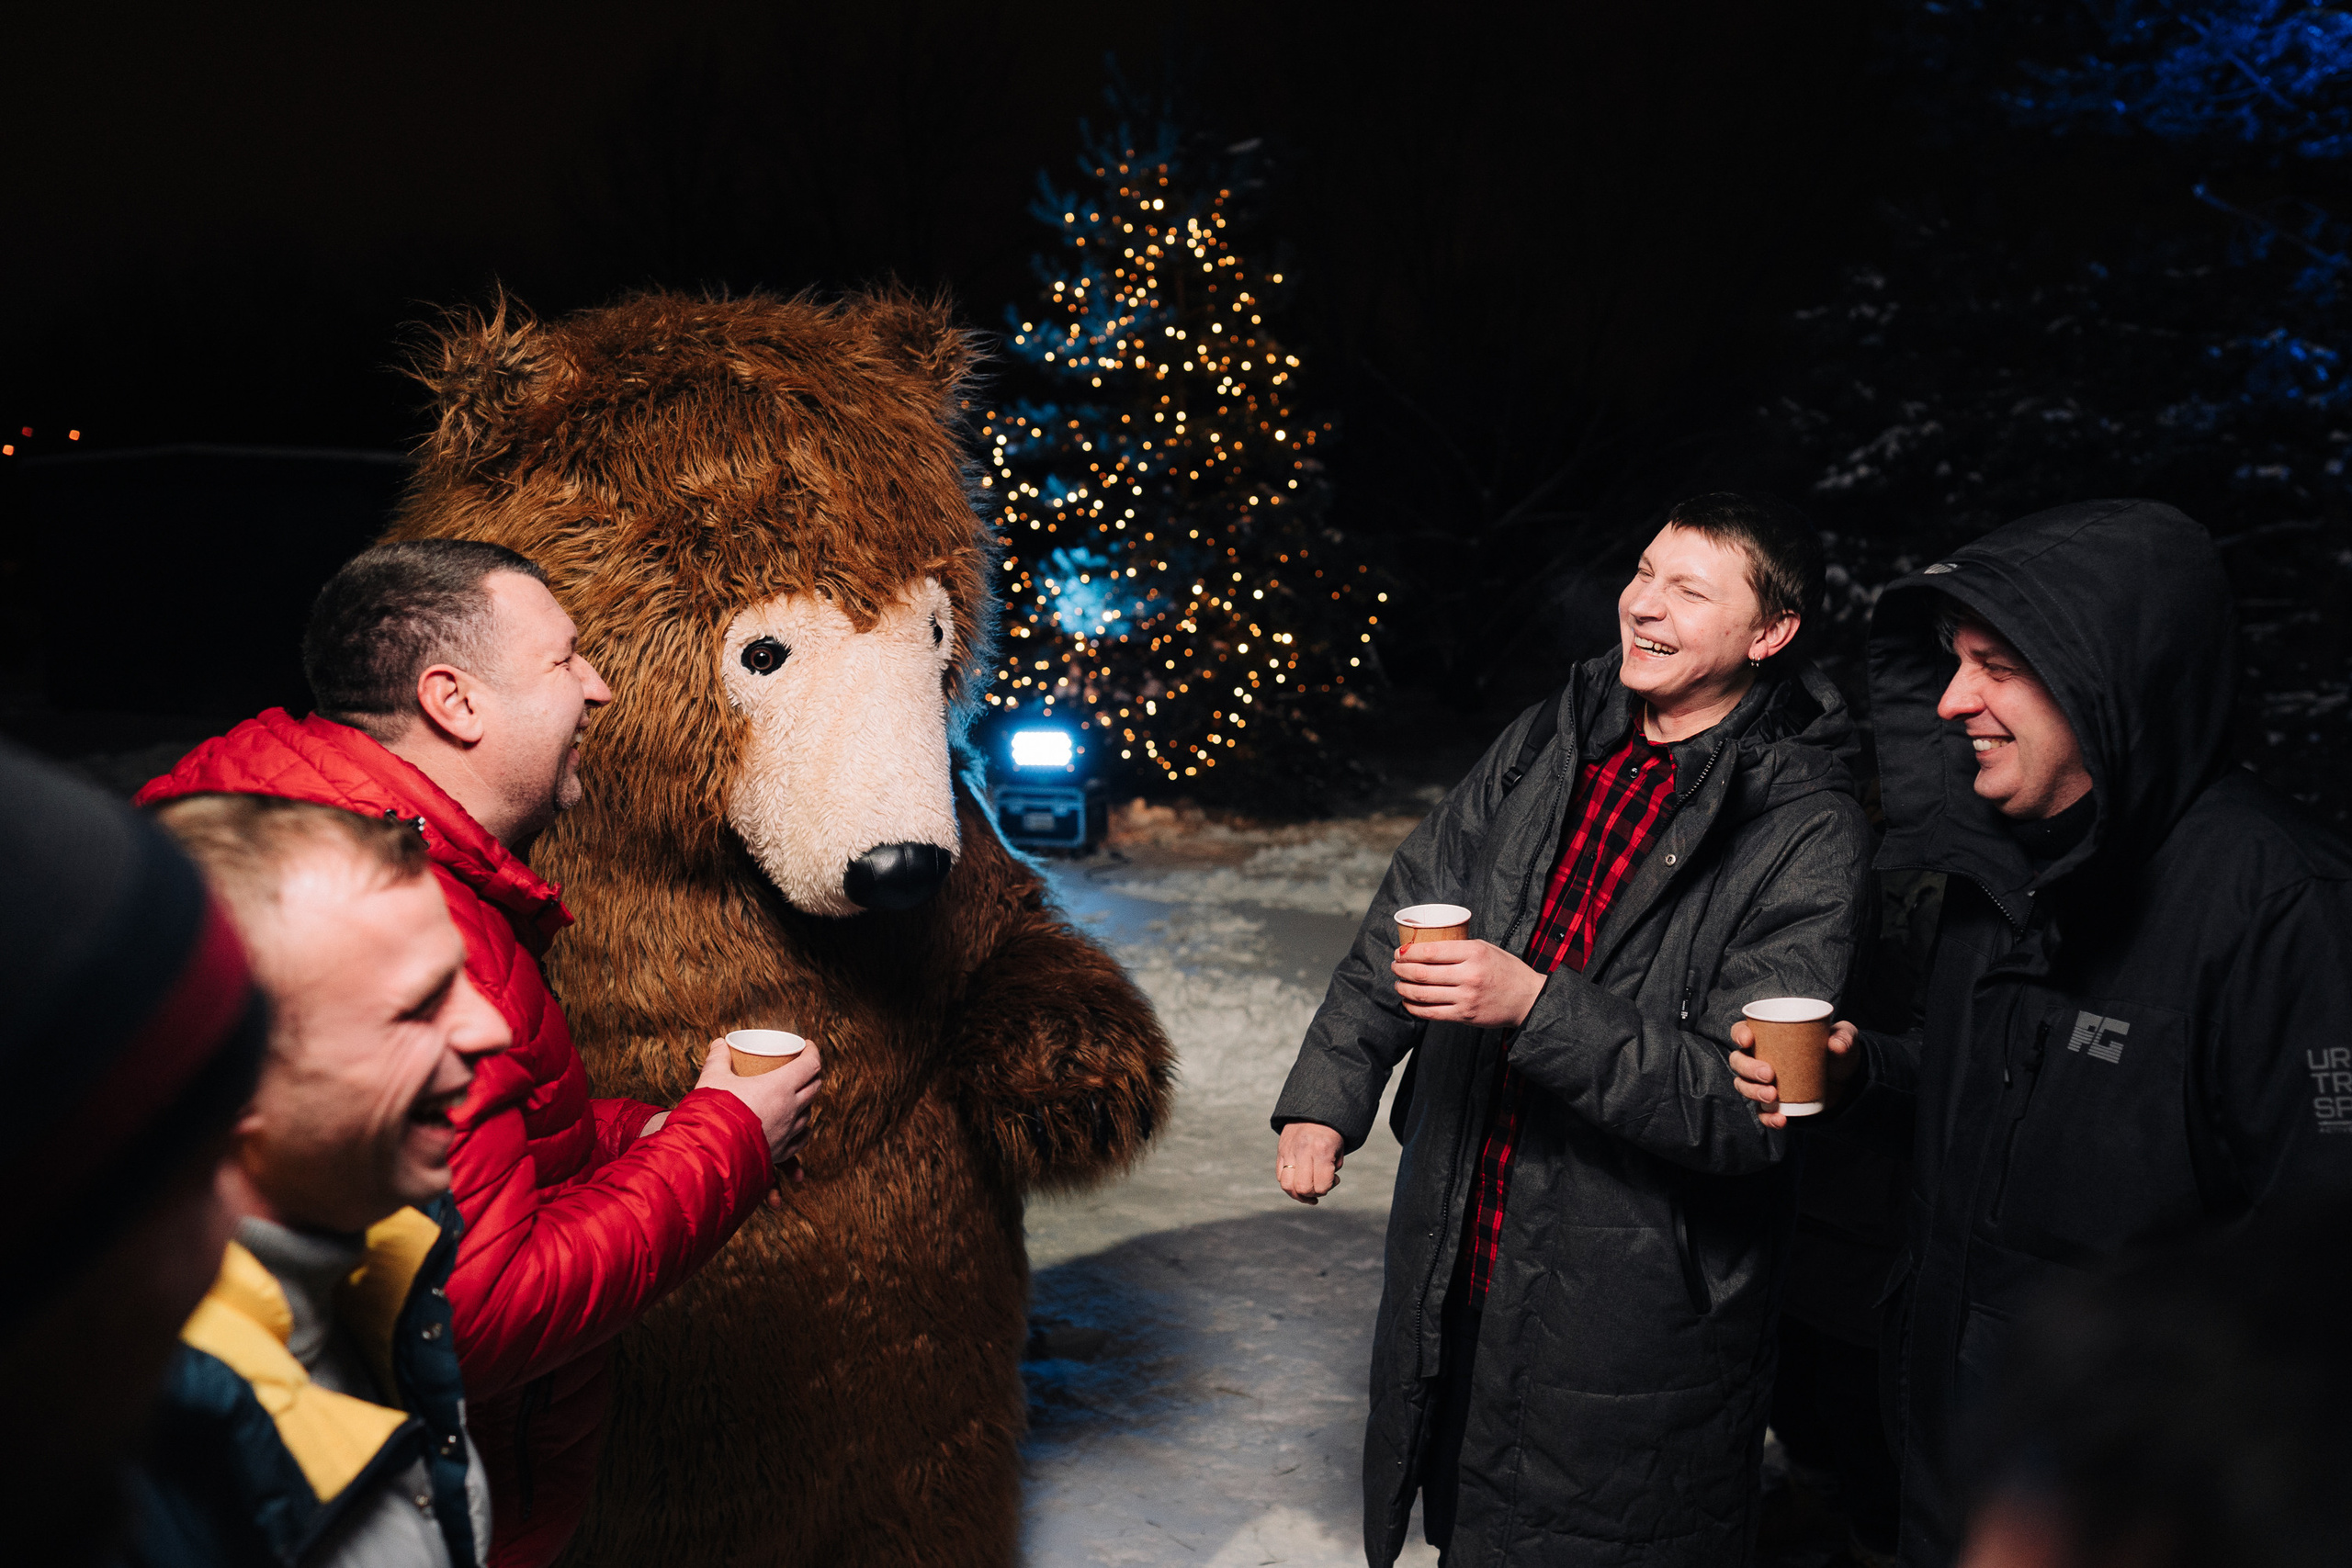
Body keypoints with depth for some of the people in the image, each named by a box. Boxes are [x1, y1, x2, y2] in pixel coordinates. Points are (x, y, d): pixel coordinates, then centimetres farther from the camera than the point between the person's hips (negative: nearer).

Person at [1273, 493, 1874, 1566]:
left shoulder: (1808, 832, -16)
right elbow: (1403, 921, 13)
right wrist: (1326, 1096, 10)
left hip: (1631, 1315, -5)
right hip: (1458, 1267, 6)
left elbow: (1747, 1103, -21)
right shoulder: (1545, 748, 2)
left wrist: (1536, 1007, -30)